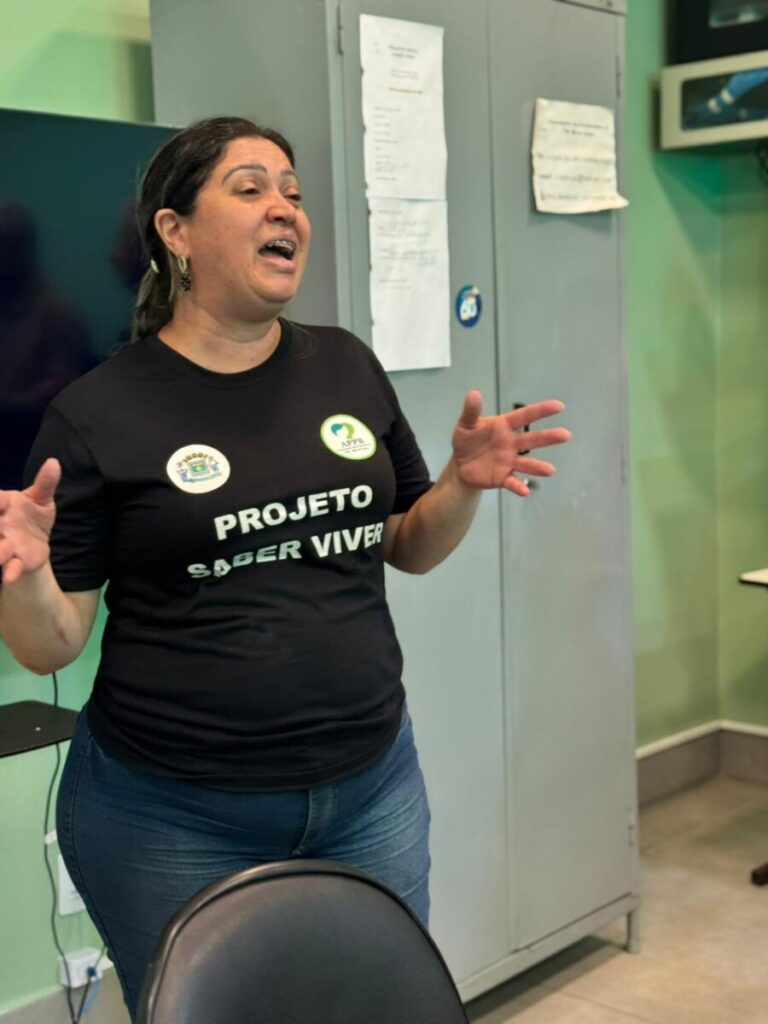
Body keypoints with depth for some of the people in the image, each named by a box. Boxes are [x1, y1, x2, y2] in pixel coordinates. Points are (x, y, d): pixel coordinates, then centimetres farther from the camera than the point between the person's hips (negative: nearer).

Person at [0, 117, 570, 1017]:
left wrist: (464, 485, -7)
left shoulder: (348, 368, 4)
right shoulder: (98, 412, -9)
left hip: (372, 794, 4)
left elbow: (409, 548, 12)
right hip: (173, 821, -4)